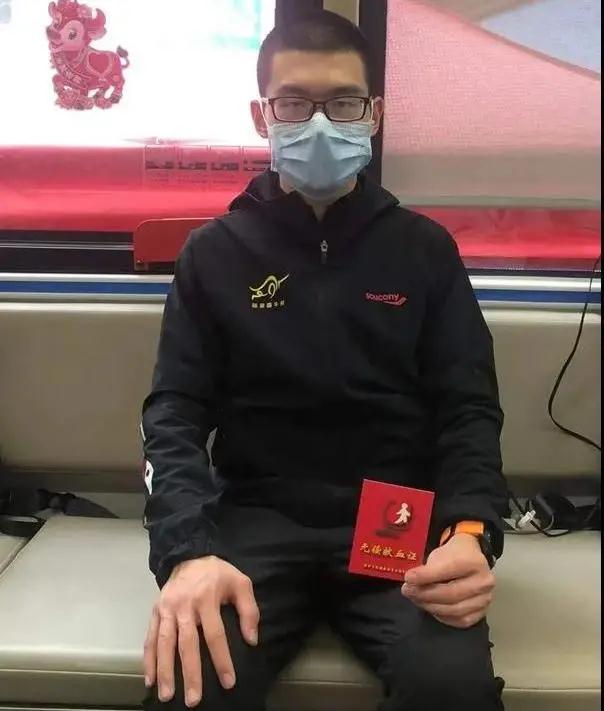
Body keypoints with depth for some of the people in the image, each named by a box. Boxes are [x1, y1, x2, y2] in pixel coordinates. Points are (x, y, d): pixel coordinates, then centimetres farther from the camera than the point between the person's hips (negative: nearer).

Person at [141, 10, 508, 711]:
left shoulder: (425, 249, 8)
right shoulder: (215, 252, 7)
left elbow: (469, 411, 3)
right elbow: (175, 410, 1)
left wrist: (473, 532, -18)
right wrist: (188, 549, -19)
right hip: (258, 520, 0)